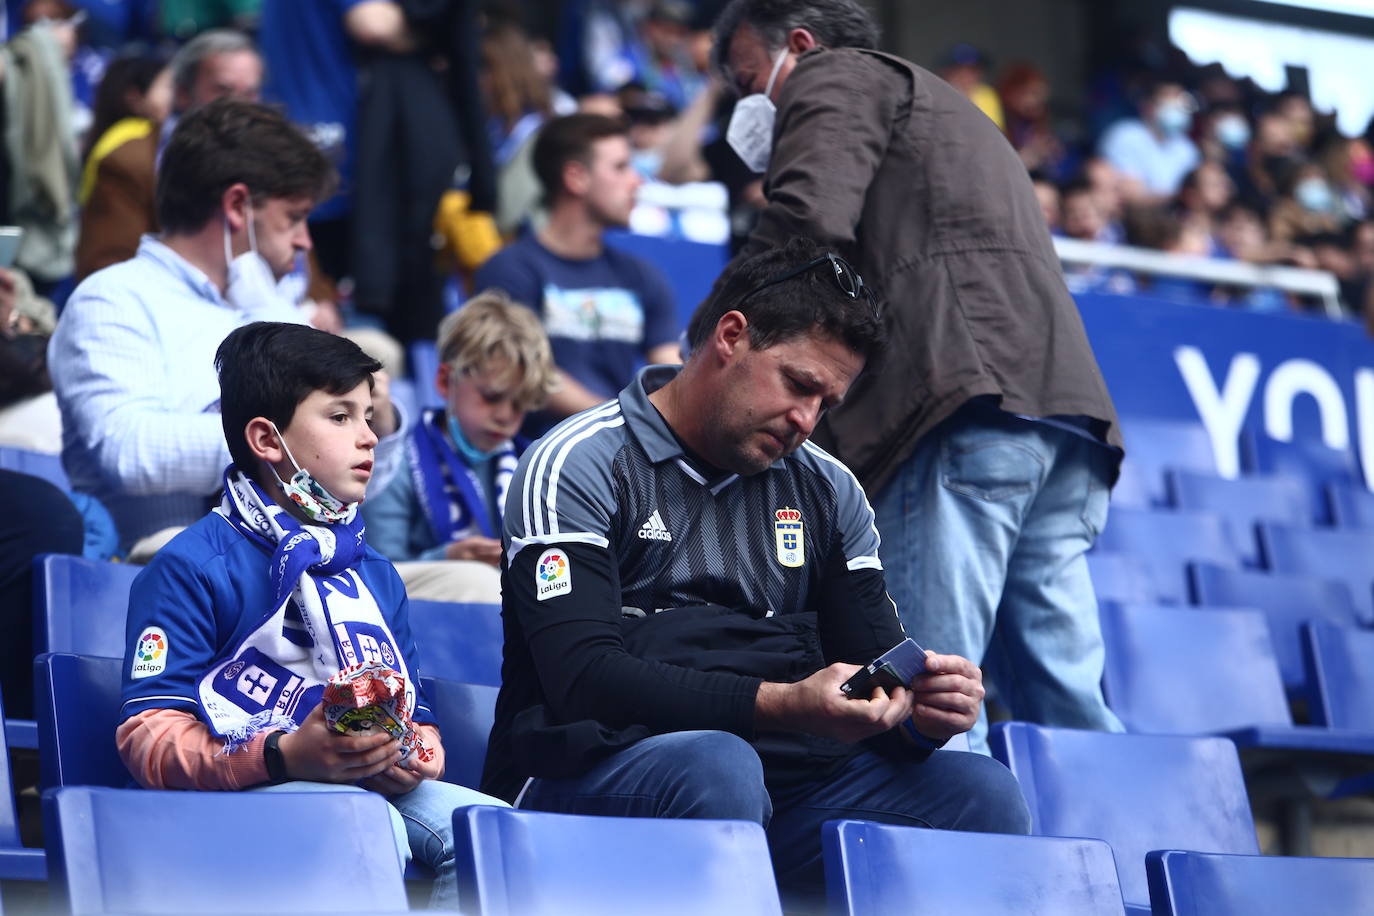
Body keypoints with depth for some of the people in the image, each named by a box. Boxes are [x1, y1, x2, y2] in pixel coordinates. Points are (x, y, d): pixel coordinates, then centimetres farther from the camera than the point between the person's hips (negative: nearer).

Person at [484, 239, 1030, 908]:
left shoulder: (827, 490, 18)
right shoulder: (580, 466, -2)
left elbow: (875, 670, 16)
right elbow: (583, 678, -15)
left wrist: (919, 710, -11)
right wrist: (785, 704, -26)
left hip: (784, 783, 5)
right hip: (596, 778, -5)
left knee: (982, 793, -18)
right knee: (716, 765, -38)